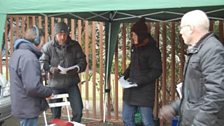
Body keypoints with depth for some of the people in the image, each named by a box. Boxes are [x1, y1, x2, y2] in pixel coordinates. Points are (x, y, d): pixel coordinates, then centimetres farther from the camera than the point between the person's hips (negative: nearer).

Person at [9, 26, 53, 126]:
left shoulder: (17, 53, 9)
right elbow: (32, 87, -30)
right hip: (28, 108, -9)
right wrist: (49, 92, -13)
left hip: (21, 106, 9)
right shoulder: (28, 57, -23)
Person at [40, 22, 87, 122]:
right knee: (55, 115, 12)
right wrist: (50, 68, -25)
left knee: (78, 111, -3)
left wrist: (77, 68, -21)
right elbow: (42, 63, -5)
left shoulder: (75, 45, -1)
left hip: (71, 84, 1)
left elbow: (82, 61, 1)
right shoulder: (48, 47, -6)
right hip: (55, 84, -1)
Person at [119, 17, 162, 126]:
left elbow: (157, 71, -15)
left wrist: (139, 82, -21)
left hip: (145, 92, -8)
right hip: (130, 90, 8)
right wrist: (124, 75, 6)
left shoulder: (152, 50, -13)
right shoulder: (134, 47, 10)